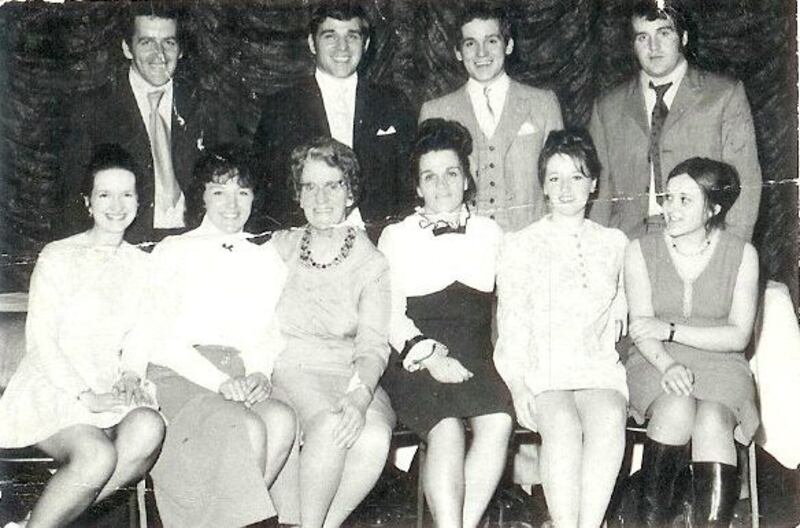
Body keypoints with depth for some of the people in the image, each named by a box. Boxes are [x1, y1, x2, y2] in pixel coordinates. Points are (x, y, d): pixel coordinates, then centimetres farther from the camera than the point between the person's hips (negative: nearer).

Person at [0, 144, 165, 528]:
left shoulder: (141, 265, 15)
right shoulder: (58, 257, 1)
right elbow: (40, 339, -5)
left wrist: (131, 377, -4)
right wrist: (85, 395, -16)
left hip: (113, 391, 4)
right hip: (52, 388, -4)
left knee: (149, 428, -30)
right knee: (98, 456, -34)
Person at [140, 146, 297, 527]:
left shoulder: (266, 259, 22)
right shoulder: (174, 252, 11)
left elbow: (272, 335, 14)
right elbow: (163, 340, 0)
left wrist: (259, 371, -9)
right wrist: (220, 382, -14)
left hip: (241, 378, 3)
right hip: (180, 376, -3)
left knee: (282, 420, -30)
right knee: (247, 429, -32)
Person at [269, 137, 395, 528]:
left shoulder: (371, 263, 6)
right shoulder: (280, 247, 12)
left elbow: (373, 344, -5)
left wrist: (360, 394, -23)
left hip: (350, 376, 1)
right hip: (289, 371, 0)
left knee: (375, 435, -30)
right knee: (330, 425, -32)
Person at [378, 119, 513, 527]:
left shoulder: (489, 233, 20)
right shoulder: (396, 236, 14)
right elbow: (391, 315, 5)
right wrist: (430, 356, -11)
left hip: (475, 360, 2)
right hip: (415, 361, -2)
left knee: (498, 421, -28)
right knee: (447, 430, -30)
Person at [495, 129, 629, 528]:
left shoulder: (615, 244, 19)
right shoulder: (519, 246, 13)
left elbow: (620, 314, 20)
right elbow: (510, 324, 7)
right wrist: (517, 386, -6)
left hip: (601, 369, 1)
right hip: (541, 373, -1)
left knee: (609, 418, -33)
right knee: (562, 424, -33)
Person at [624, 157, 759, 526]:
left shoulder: (742, 255, 2)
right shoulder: (641, 251, 3)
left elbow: (738, 336, -3)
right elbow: (642, 329, -4)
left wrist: (670, 329, -14)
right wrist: (668, 365, -24)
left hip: (719, 362, 0)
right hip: (657, 362, 0)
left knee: (712, 422, -31)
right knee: (677, 410, -32)